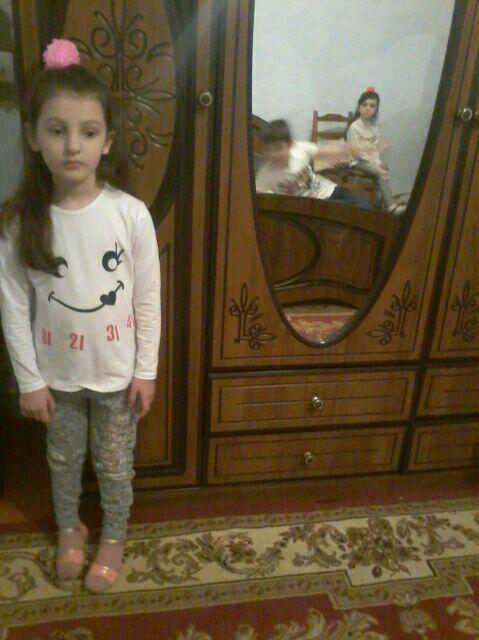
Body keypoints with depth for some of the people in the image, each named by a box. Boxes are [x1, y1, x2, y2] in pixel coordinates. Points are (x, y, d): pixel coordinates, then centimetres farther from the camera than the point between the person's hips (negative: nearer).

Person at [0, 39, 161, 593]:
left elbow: (148, 299, -9)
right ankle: (69, 528, 52)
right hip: (57, 371, 1)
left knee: (114, 464, 19)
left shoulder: (130, 213, -17)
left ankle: (113, 538, 46)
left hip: (116, 370, -1)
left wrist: (145, 370, -5)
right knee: (63, 459, 24)